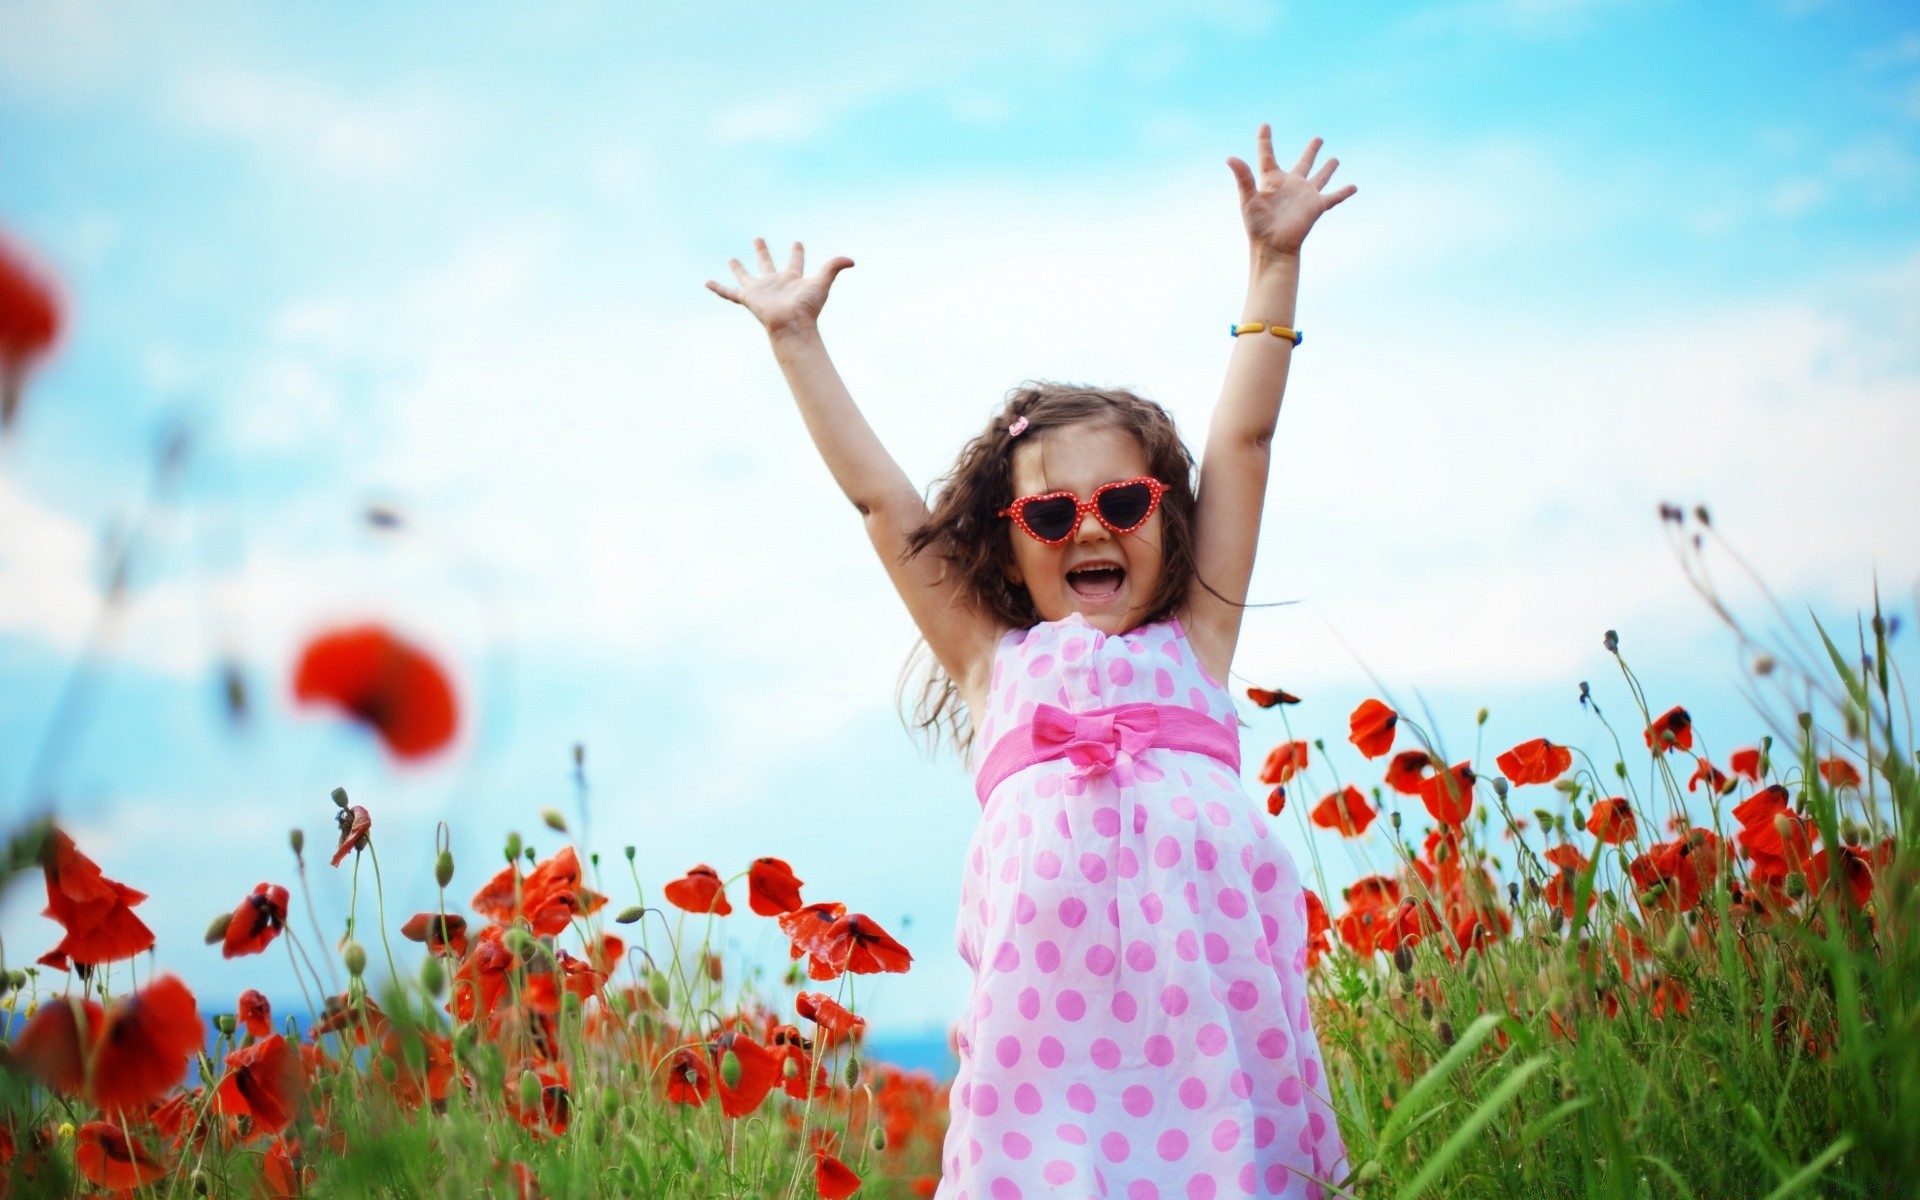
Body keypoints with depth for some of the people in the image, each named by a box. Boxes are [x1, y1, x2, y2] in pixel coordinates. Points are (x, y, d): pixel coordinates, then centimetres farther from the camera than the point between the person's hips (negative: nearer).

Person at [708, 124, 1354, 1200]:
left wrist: (1274, 260, 20)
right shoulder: (996, 662, 22)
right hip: (1052, 975, 0)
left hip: (1213, 959, 0)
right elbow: (882, 500, 24)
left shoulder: (1192, 643, 22)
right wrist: (798, 339, 27)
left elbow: (1243, 444, 21)